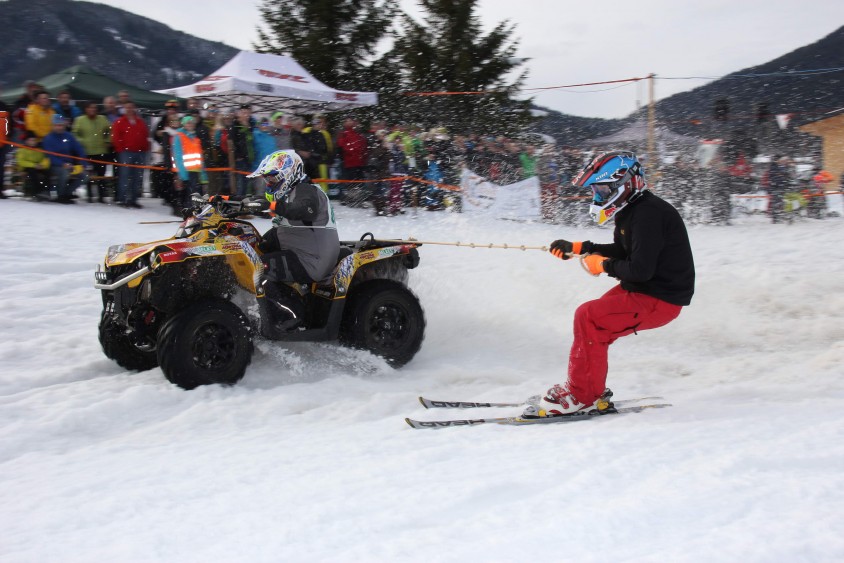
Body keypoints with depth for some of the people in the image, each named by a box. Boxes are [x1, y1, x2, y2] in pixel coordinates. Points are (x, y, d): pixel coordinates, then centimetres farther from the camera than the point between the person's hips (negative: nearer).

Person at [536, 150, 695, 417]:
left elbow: (640, 269, -29)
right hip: (642, 289, 10)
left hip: (661, 300, -10)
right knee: (590, 319, 9)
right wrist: (577, 248, 15)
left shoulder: (647, 214, -23)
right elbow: (621, 252, 24)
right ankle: (592, 391, 19)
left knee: (588, 318, -19)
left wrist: (603, 265, -12)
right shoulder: (632, 211, 9)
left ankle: (582, 397, -10)